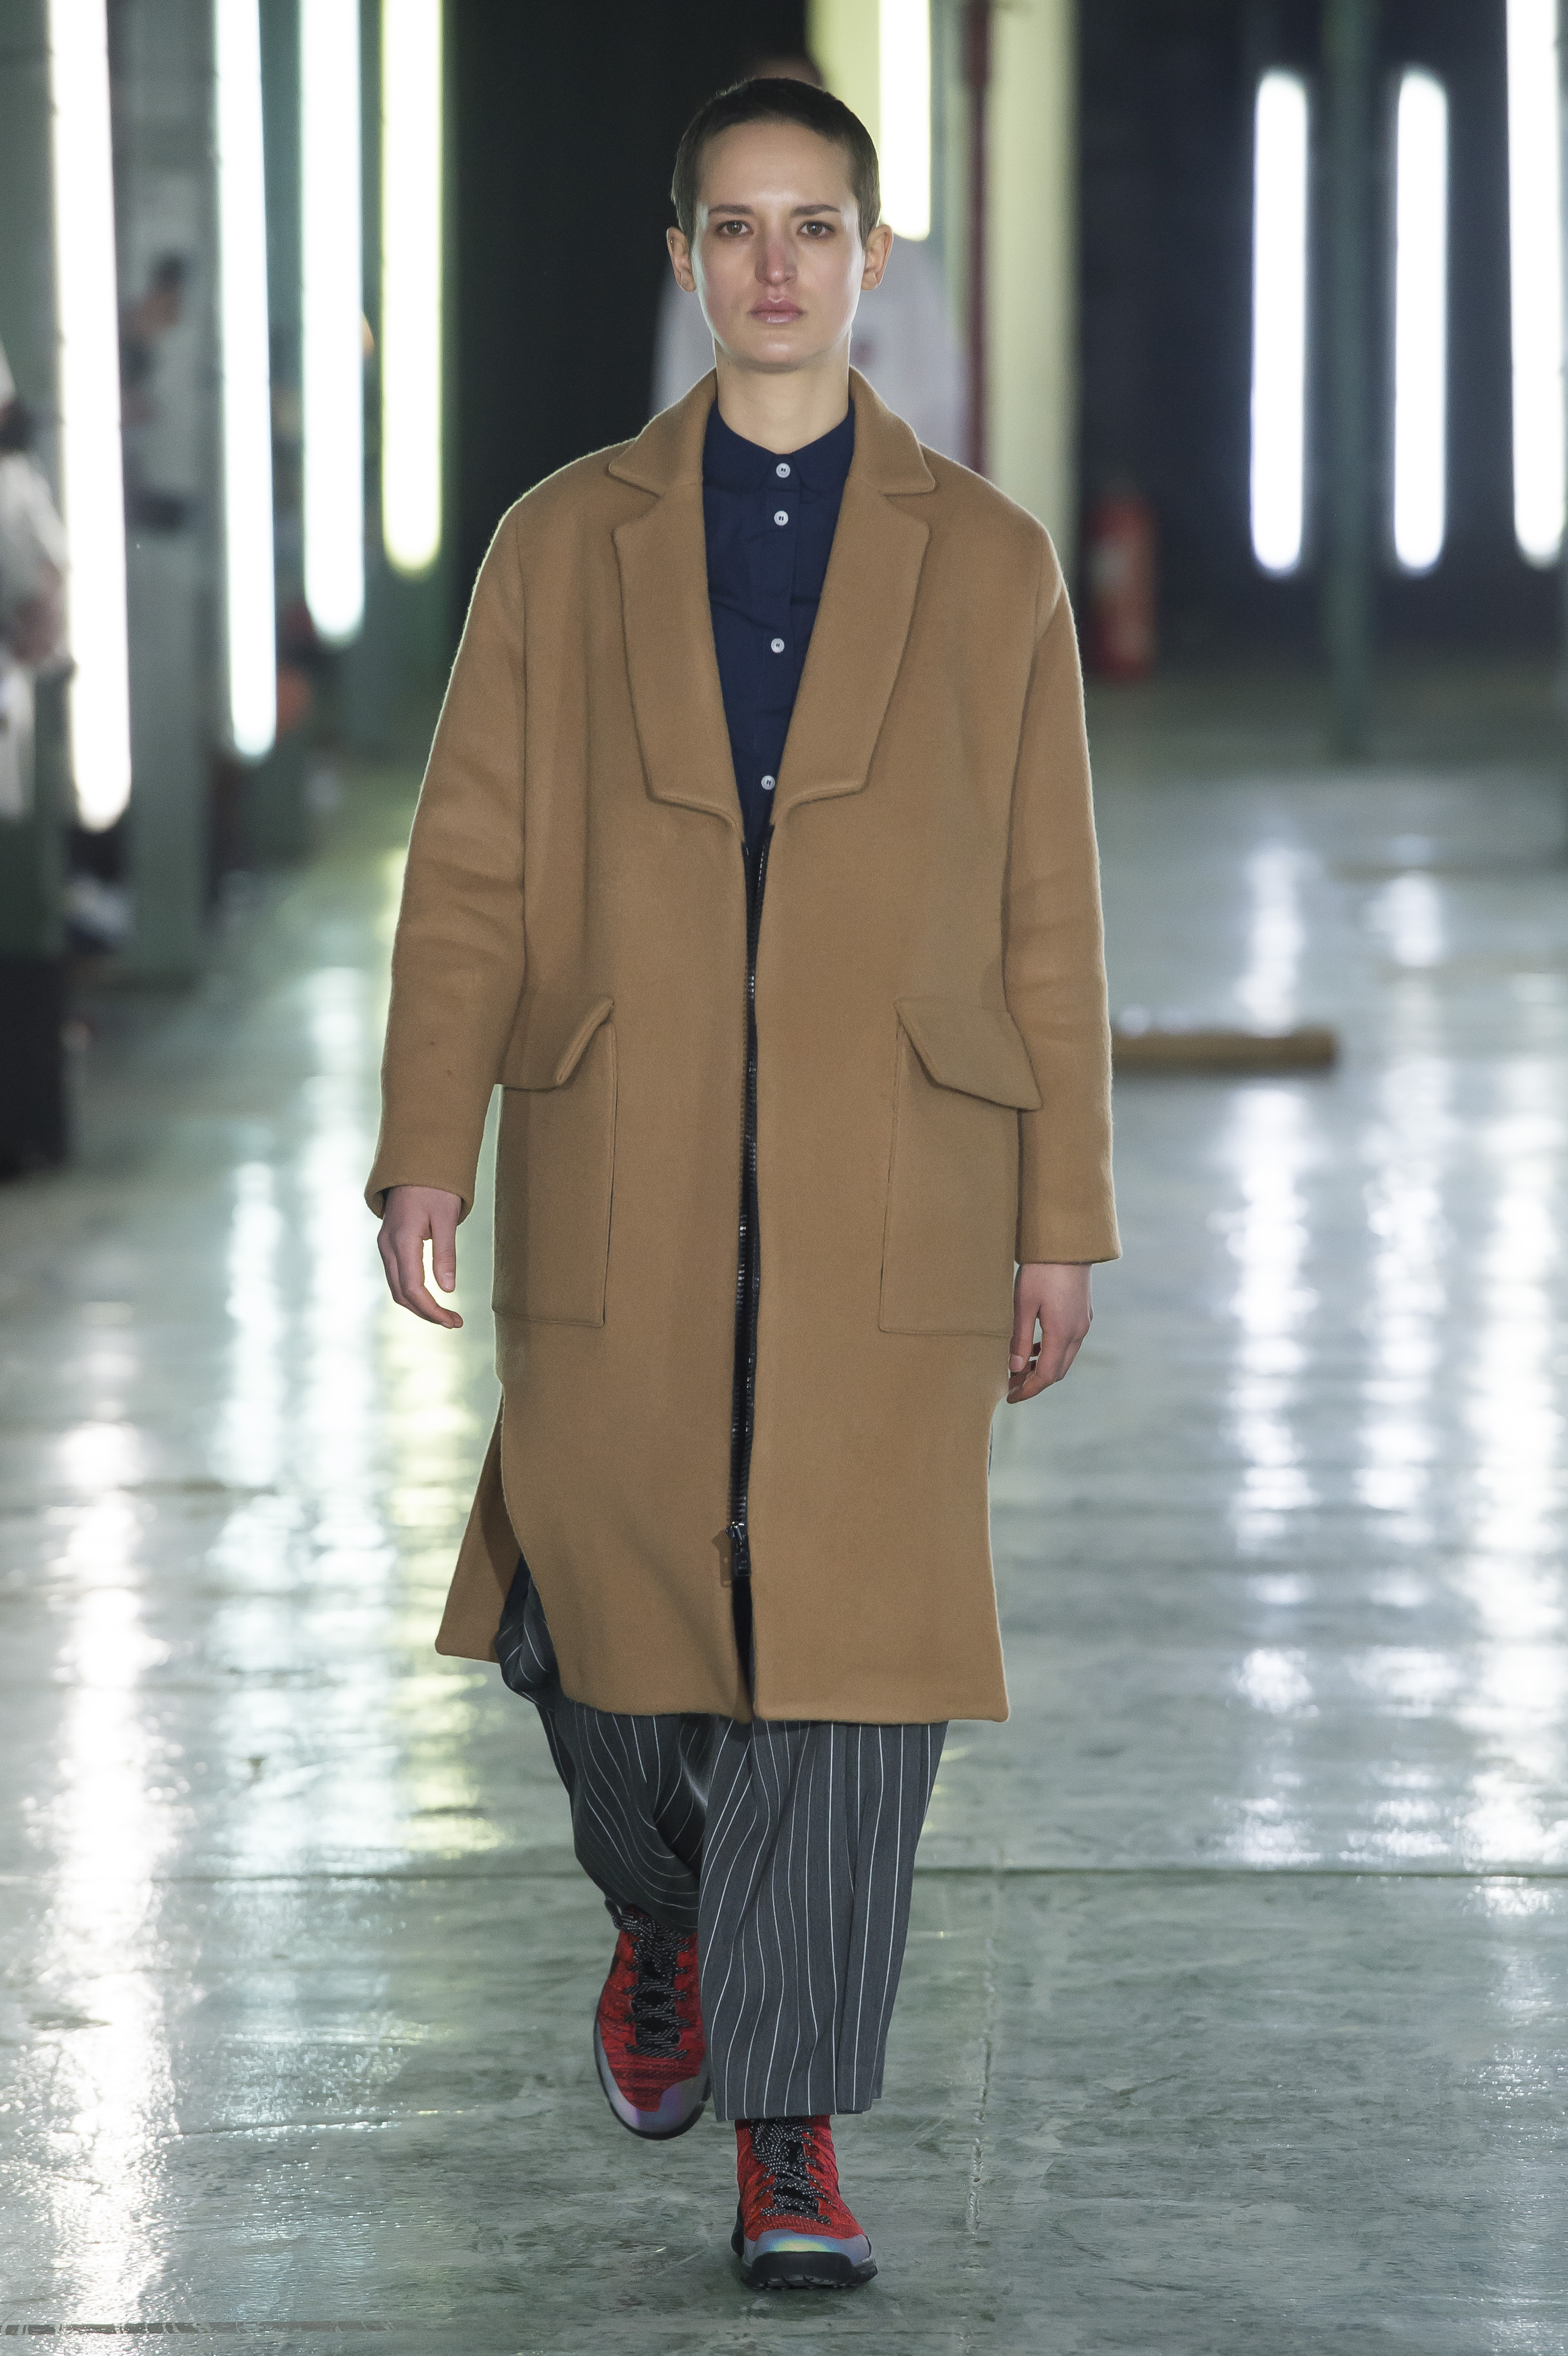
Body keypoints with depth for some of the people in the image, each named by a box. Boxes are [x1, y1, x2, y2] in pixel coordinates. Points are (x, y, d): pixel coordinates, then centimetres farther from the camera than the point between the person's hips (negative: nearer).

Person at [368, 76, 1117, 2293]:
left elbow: (1046, 918, 6)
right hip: (617, 1197, 1)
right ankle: (666, 1918, 39)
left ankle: (792, 2136, 1)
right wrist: (425, 1159, -7)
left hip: (885, 1210, -1)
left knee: (847, 1640, -6)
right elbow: (469, 875, 4)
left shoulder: (988, 563, 6)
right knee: (612, 1616, 6)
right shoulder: (563, 546, 7)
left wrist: (1060, 1222, 3)